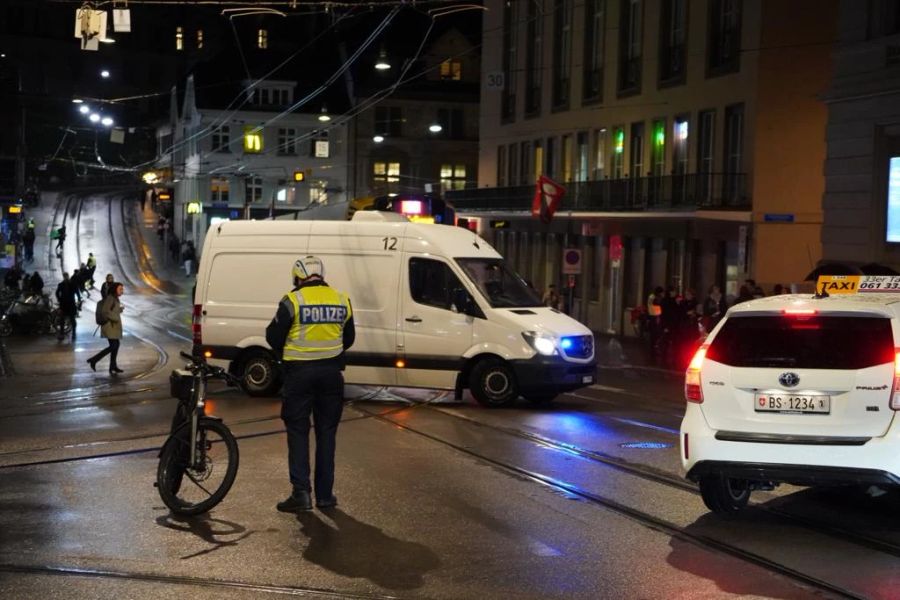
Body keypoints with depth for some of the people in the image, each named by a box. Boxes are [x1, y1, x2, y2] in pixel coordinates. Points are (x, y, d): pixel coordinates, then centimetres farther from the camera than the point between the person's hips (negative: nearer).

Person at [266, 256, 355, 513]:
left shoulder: (292, 301, -9)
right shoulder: (341, 300, 5)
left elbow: (273, 336, -4)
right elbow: (349, 338, 14)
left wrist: (285, 353, 16)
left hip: (300, 372, -3)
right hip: (331, 371, 4)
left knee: (298, 431, 4)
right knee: (326, 432, 10)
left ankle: (301, 492, -2)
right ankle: (325, 494, 13)